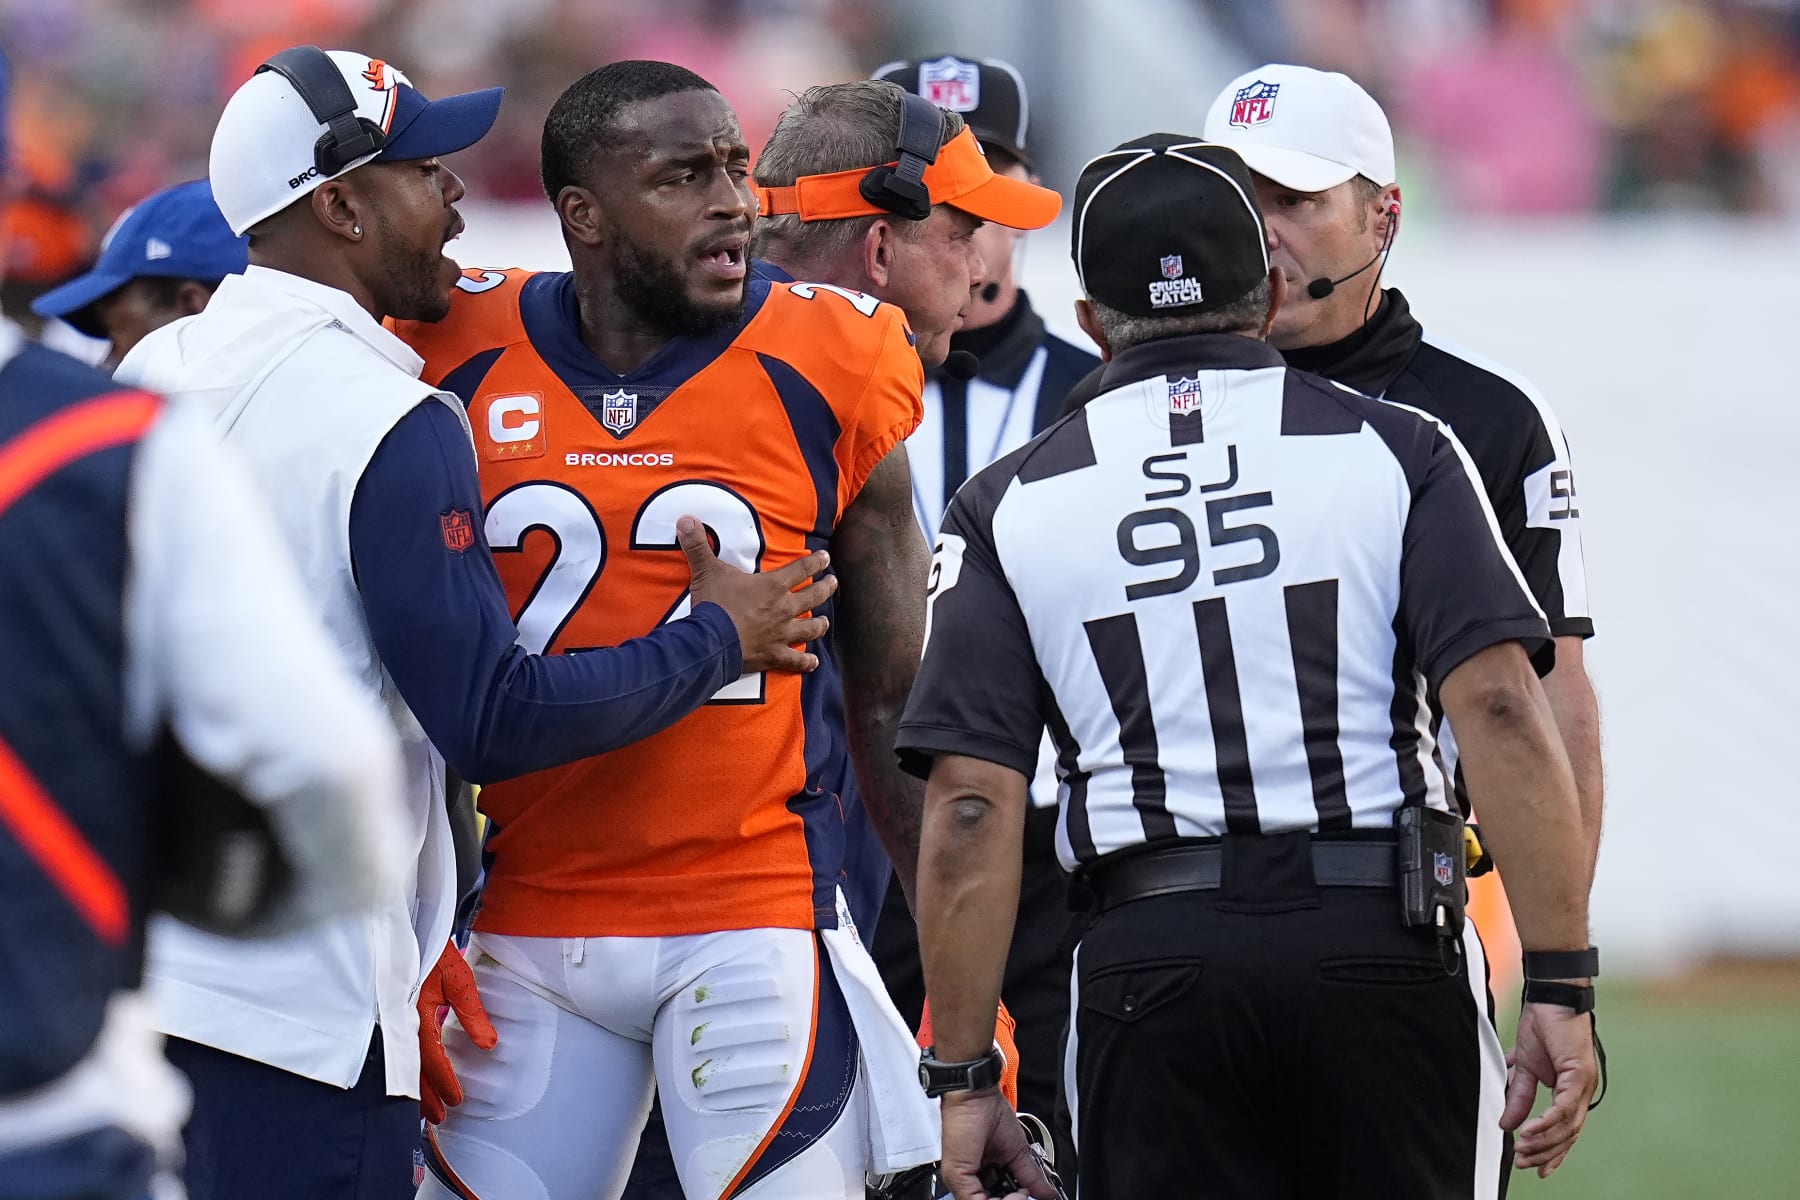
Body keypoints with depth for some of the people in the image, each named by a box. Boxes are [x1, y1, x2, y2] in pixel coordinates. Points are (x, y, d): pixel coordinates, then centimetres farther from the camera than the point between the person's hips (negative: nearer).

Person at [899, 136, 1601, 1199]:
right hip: (1384, 951, -1)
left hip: (1150, 961, 1)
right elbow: (1500, 711, -6)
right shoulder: (1395, 454, 5)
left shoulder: (1014, 508, 8)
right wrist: (1562, 989, -6)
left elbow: (972, 808, 1)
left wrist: (964, 1077, 5)